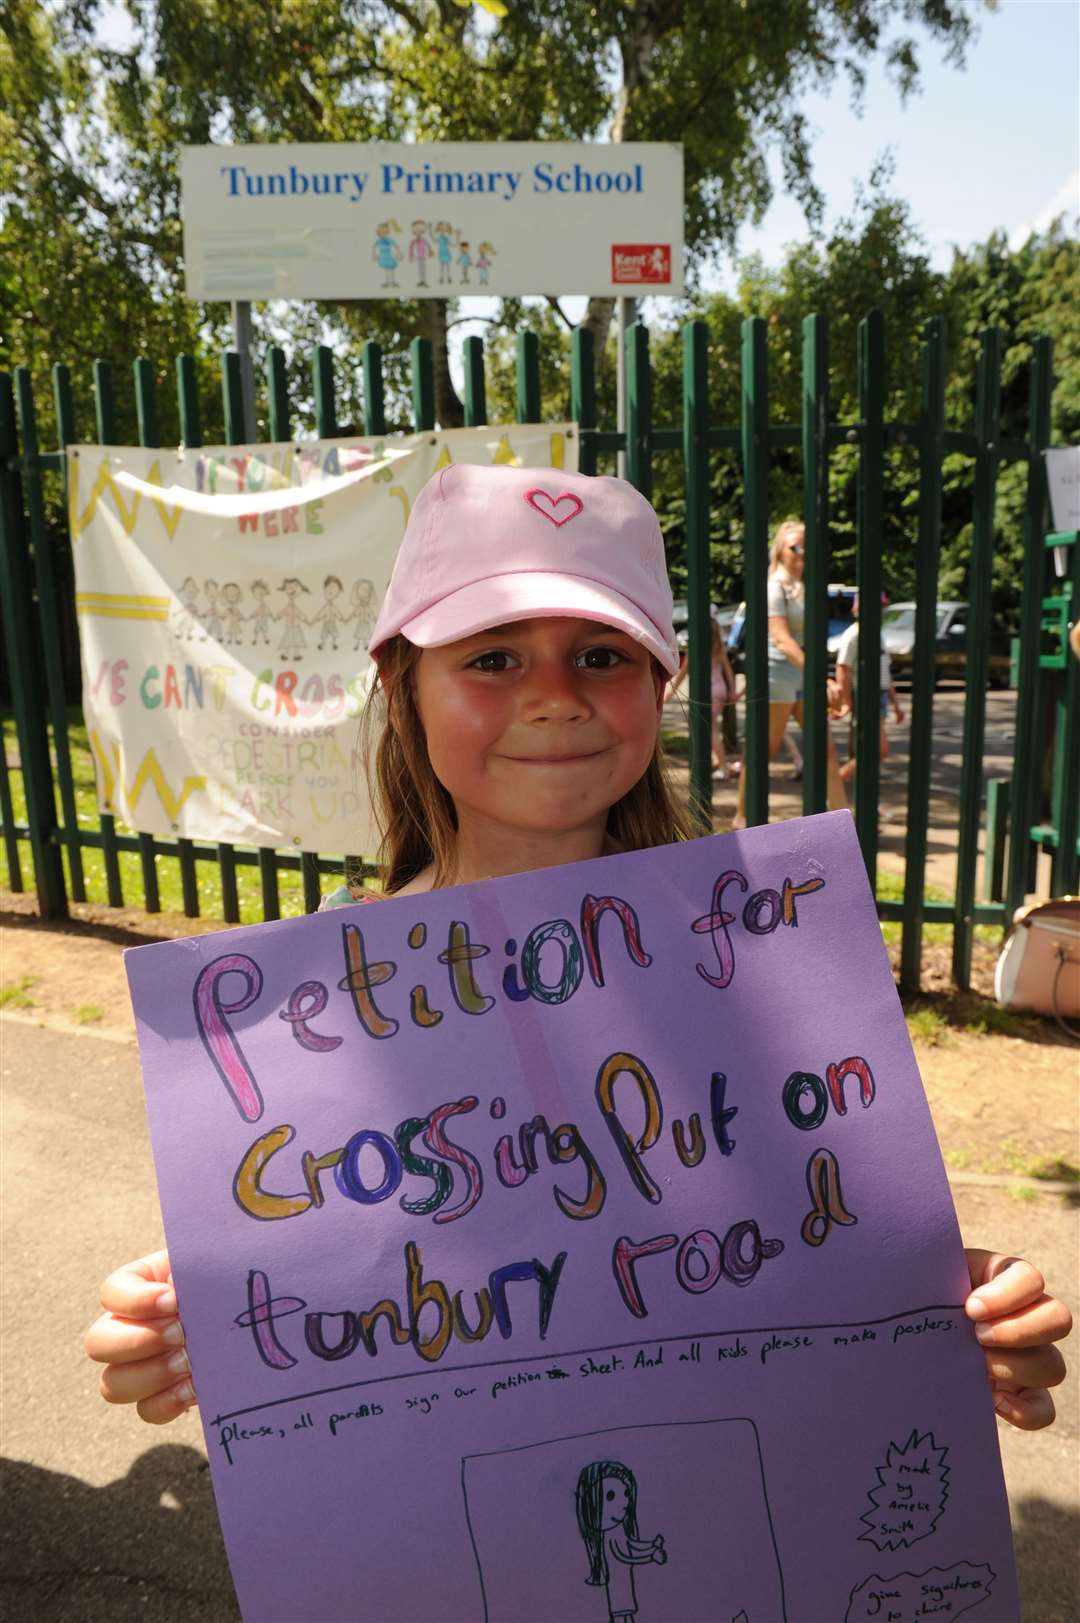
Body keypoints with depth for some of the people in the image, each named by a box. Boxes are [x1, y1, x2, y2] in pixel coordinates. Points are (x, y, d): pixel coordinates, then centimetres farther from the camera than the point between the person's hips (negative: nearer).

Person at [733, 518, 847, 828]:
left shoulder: (803, 587, 14)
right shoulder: (775, 587, -12)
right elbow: (782, 640, -22)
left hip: (804, 674, 8)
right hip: (777, 673, -8)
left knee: (825, 748, 3)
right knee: (765, 750, 0)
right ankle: (742, 817, 12)